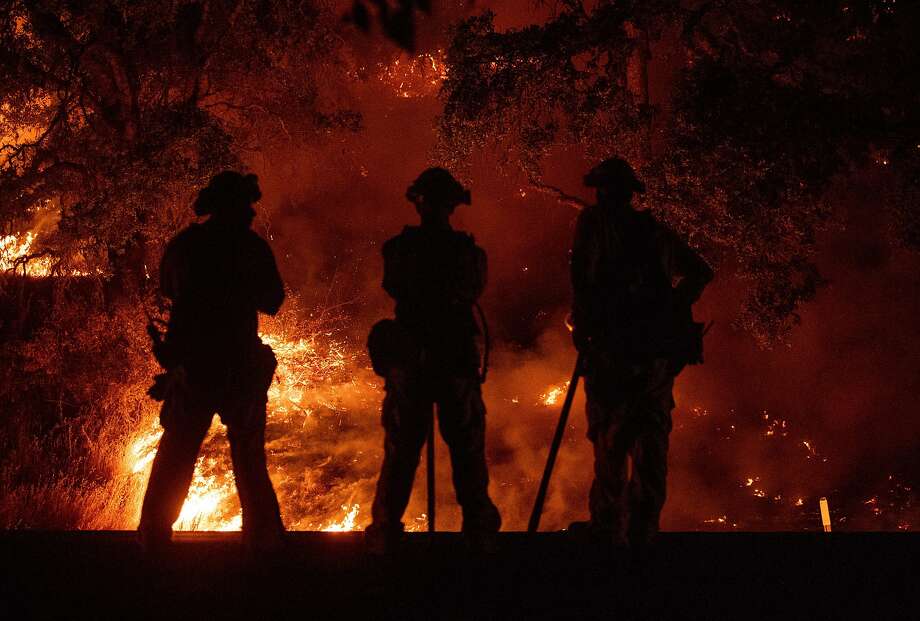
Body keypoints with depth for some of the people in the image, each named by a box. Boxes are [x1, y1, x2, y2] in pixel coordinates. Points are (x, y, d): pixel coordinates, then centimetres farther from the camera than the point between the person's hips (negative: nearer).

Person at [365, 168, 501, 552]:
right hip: (457, 362, -1)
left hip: (407, 362, 1)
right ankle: (478, 525, 18)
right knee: (466, 448, 11)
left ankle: (385, 531, 12)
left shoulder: (398, 249, -7)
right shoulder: (466, 251, -8)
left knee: (401, 449, 9)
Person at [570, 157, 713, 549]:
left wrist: (583, 325, -2)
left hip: (614, 344, -4)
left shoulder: (594, 221, 5)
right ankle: (643, 528, 8)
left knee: (610, 436, -1)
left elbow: (581, 271, -9)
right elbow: (701, 272, 23)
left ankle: (609, 526, -2)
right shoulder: (655, 231, 18)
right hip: (661, 348, 4)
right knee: (651, 436, 7)